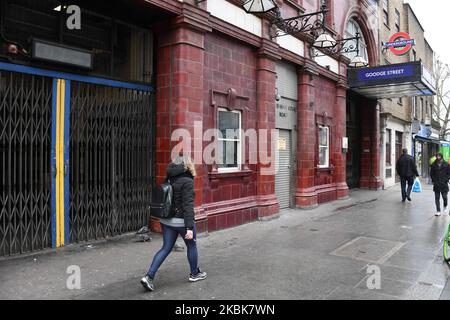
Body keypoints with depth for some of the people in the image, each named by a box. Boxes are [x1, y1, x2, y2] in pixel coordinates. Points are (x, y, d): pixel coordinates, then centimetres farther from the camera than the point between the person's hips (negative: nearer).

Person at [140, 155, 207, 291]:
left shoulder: (169, 180, 5)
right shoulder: (187, 182, -17)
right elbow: (188, 205, -22)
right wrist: (190, 227, -22)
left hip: (166, 220, 7)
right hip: (182, 221, -6)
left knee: (166, 248, 13)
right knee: (192, 246, 16)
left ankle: (149, 277, 5)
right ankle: (195, 273, 33)